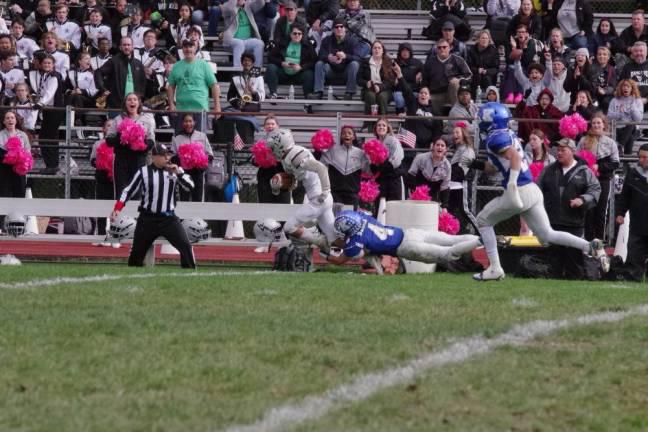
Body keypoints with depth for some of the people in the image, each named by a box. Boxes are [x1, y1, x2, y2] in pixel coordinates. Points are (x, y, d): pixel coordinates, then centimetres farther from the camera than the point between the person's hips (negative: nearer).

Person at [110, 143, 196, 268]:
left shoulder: (174, 170, 4)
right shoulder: (143, 172, -1)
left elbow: (190, 186, -3)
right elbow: (129, 191, 3)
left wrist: (178, 172, -17)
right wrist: (117, 209, -7)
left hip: (168, 218, 1)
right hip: (148, 219, 0)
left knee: (185, 246, -15)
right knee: (137, 250, 6)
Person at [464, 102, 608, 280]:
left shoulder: (495, 138, -10)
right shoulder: (509, 135, 18)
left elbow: (515, 156, -25)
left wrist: (512, 184, -31)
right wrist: (480, 165, 23)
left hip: (519, 191, -8)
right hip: (533, 190, 8)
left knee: (483, 221, 11)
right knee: (547, 234, 8)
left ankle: (495, 268, 9)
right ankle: (591, 247, -8)